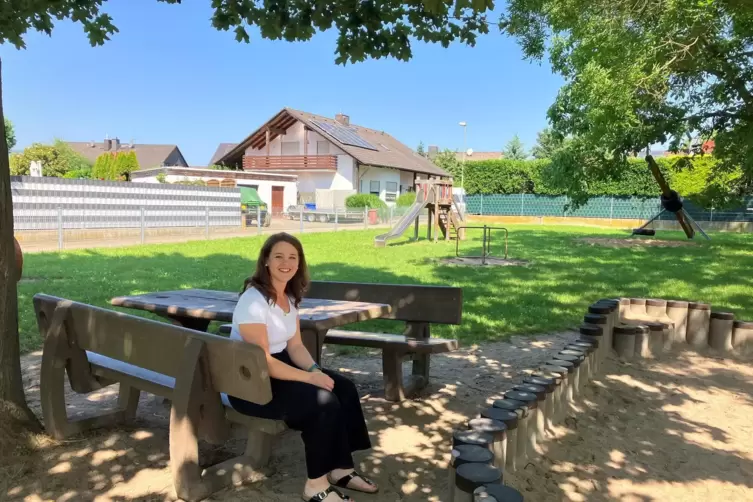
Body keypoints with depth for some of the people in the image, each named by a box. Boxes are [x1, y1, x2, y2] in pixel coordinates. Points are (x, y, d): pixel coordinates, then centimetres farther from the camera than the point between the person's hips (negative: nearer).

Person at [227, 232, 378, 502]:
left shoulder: (290, 296, 4)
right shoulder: (253, 300, -23)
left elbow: (295, 345, 5)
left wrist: (315, 369, -13)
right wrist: (309, 377, -25)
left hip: (279, 366, 9)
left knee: (344, 388, -6)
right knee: (324, 402, -23)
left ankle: (341, 468, 6)